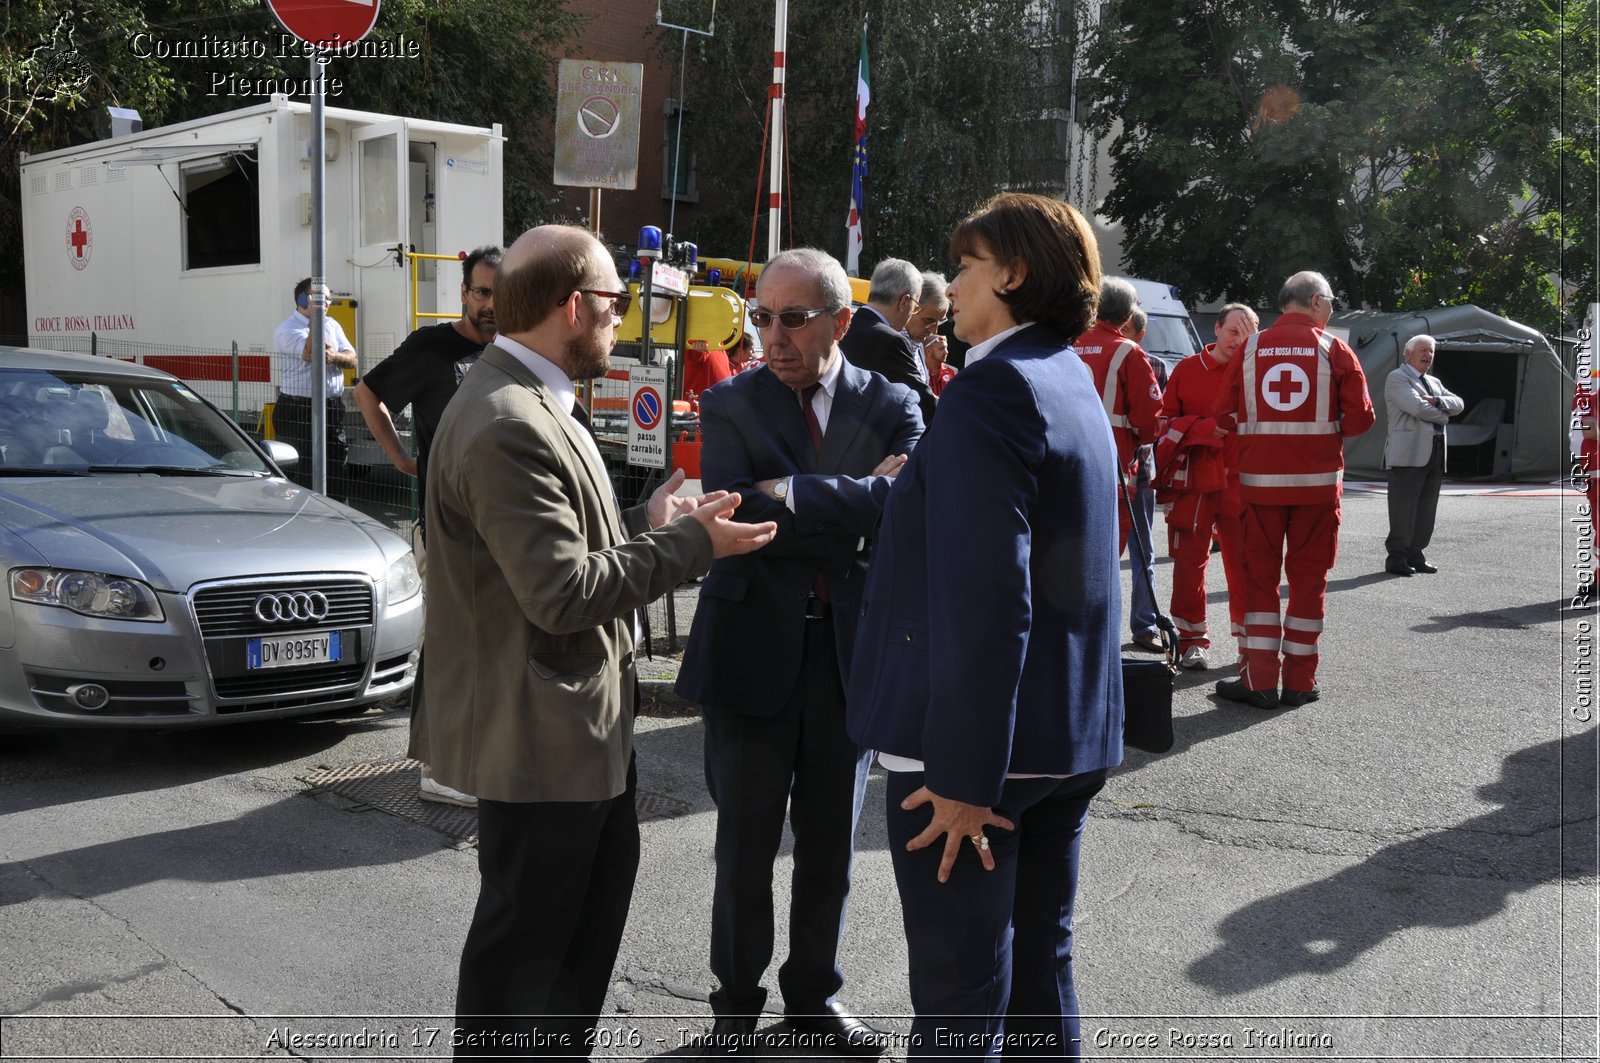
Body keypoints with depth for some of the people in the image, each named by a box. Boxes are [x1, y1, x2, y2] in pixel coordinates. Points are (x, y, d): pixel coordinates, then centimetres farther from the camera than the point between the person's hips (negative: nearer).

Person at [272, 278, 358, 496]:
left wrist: (334, 357, -15)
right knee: (303, 474, -4)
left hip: (332, 407, 6)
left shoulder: (331, 325, 15)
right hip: (298, 411, -6)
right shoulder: (287, 329, -5)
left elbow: (353, 360, 6)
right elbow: (312, 353, -23)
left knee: (336, 469, 8)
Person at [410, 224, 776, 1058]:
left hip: (577, 719, 11)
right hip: (538, 733, -11)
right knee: (525, 934, 7)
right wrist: (690, 543, -19)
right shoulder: (507, 427, -25)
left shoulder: (531, 403, 9)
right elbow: (564, 592, -28)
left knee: (598, 890, 26)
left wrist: (648, 524, 2)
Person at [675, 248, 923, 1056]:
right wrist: (861, 497, -16)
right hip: (752, 652, -1)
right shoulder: (729, 406, -1)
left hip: (851, 652, 1)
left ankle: (814, 992, 35)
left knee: (831, 843, 15)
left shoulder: (891, 406, 1)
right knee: (745, 844, 9)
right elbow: (736, 515, -18)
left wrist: (791, 498, -20)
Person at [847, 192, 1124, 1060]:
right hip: (1068, 736, 9)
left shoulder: (991, 394, -17)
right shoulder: (1073, 385, 12)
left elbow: (984, 605, -24)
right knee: (1039, 963, 19)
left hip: (975, 742, -9)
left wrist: (962, 776, -22)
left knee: (959, 992, 3)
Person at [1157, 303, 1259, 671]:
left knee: (1245, 563, 2)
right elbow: (1165, 420, 2)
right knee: (1190, 563, 4)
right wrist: (1203, 428, -14)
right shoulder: (1187, 369, 5)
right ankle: (1192, 641, 14)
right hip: (1193, 482, 0)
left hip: (1240, 481, 1)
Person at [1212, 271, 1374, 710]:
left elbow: (1225, 416, 1)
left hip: (1260, 479, 1)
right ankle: (1300, 681, 13)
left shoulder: (1250, 348, 2)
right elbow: (1361, 418, -4)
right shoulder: (1335, 349, -2)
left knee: (1260, 575, 7)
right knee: (1308, 576, 8)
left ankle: (1261, 680, 6)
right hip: (1318, 480, -1)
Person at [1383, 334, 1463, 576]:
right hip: (1408, 454, -8)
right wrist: (1442, 414, 1)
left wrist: (1436, 401, -8)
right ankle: (1396, 558, -1)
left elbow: (1458, 404, 11)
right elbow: (1417, 407, -15)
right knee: (1403, 509, -6)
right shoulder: (1397, 378, -2)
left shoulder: (1434, 383, 24)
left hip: (1434, 454, 8)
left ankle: (1415, 555, 14)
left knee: (1426, 510, 8)